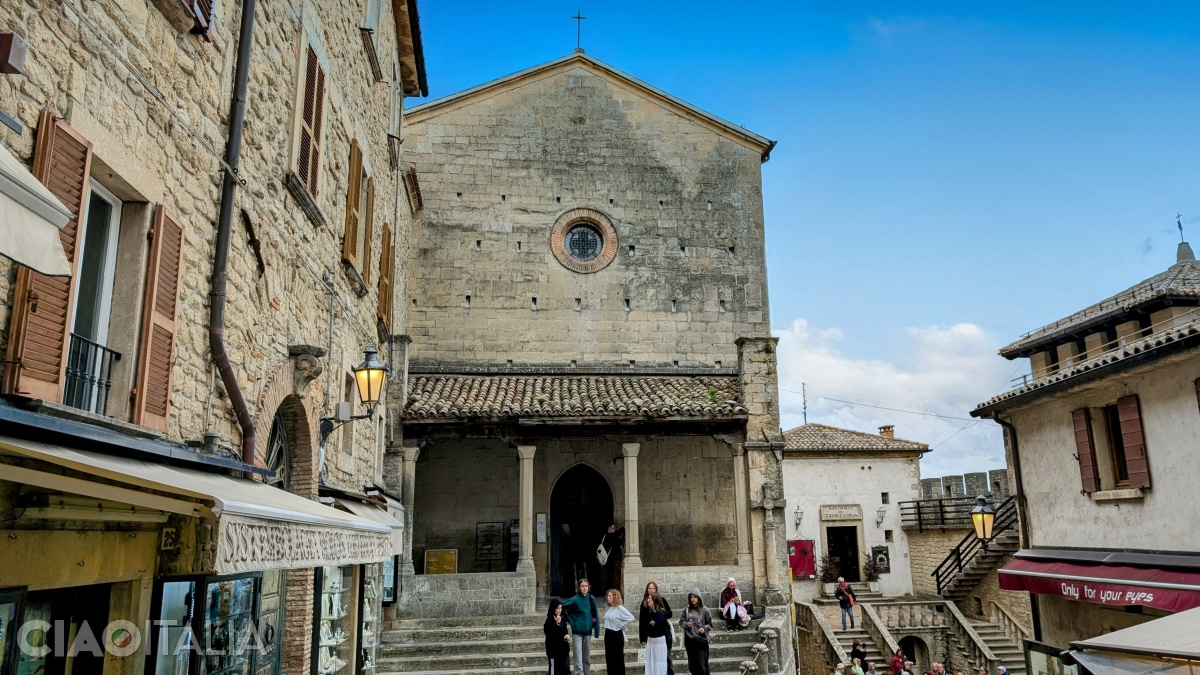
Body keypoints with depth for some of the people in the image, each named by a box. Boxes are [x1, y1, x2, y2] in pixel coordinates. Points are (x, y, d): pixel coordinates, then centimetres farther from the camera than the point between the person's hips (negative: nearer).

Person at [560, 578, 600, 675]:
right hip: (577, 632, -4)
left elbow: (595, 615, 6)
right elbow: (561, 607, -9)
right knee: (578, 659, -7)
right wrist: (570, 620, -7)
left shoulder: (591, 599, 1)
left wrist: (596, 630, 2)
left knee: (587, 658, 14)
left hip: (587, 632, 4)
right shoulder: (575, 600, -11)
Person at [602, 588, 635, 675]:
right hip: (608, 634, 7)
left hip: (617, 635, -7)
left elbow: (631, 618, -23)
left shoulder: (620, 609, -15)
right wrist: (607, 627, 5)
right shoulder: (607, 608, 7)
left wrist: (620, 625, -15)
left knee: (618, 658, 1)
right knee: (609, 658, 11)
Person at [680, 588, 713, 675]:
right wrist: (686, 624, -14)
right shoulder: (687, 610, 2)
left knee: (702, 665, -5)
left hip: (701, 641, -3)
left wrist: (704, 628, -18)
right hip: (690, 641, 3)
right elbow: (681, 622, 7)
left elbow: (710, 624, 1)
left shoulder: (705, 610, -4)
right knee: (692, 665, 11)